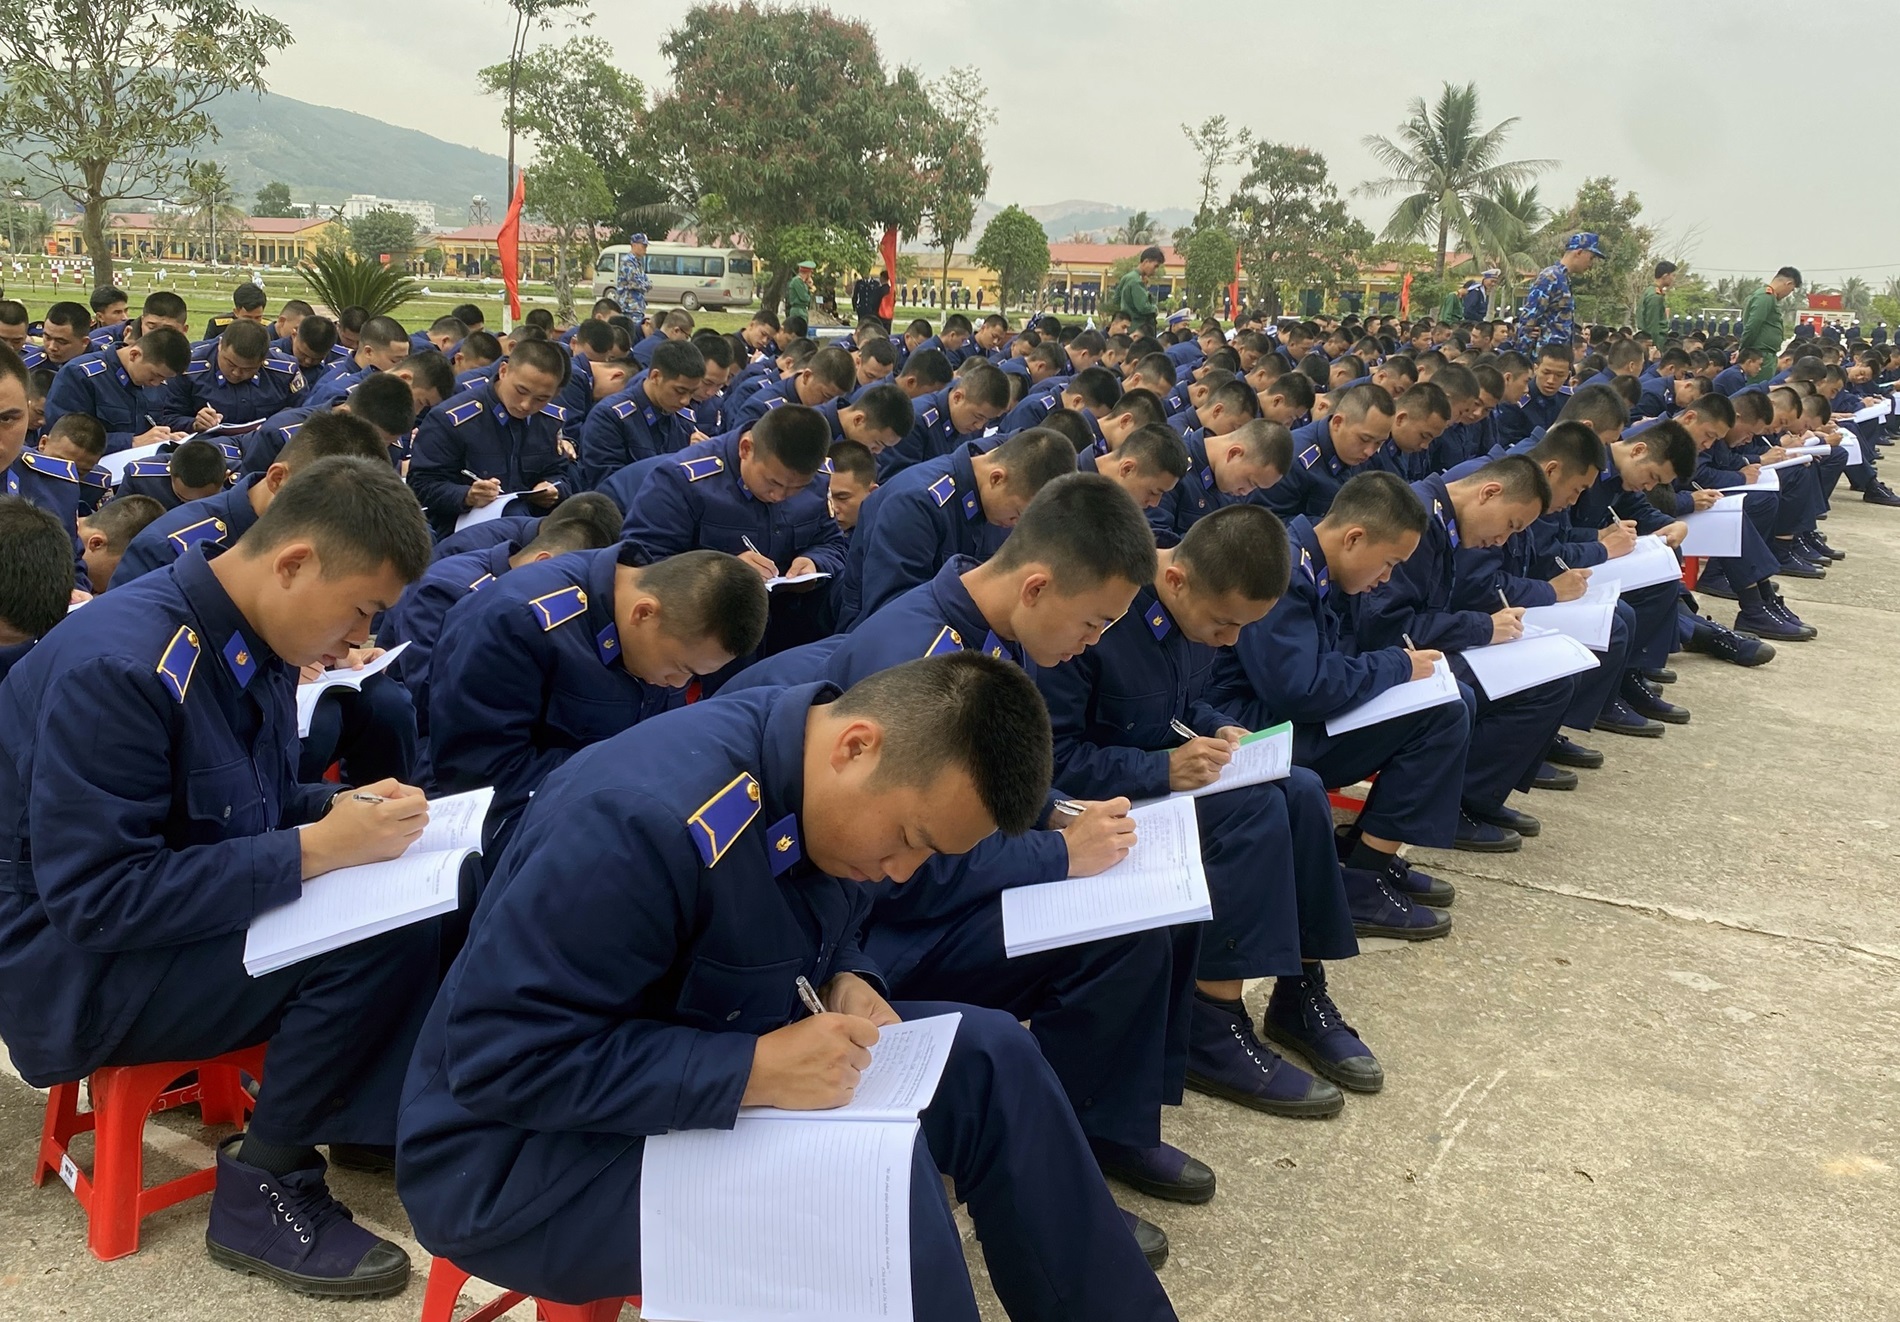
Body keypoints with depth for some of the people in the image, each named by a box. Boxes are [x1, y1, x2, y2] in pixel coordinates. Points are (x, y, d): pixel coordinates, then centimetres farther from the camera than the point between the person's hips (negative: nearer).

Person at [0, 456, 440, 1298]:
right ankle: (262, 1191, -8)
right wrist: (315, 850, -29)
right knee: (379, 938, -25)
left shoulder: (249, 644, -1)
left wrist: (339, 808, -7)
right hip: (69, 964, -8)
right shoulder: (121, 666, -27)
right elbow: (92, 898, -28)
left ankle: (380, 1114, 6)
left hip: (187, 916, 8)